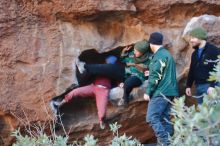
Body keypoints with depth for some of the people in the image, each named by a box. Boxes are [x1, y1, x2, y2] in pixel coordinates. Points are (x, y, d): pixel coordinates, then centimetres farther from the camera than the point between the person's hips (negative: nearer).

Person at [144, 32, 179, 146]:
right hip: (169, 91, 10)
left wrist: (148, 92, -12)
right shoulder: (167, 54, 19)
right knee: (165, 118, 9)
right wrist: (151, 72, 43)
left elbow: (156, 76, -18)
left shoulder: (159, 56, -12)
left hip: (161, 92, -10)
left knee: (152, 118, -12)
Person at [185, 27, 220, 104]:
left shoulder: (214, 51, -8)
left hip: (210, 86, -8)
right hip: (199, 86, 8)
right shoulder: (195, 53, 17)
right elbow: (192, 71, 22)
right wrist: (188, 86, 18)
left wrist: (213, 85, -20)